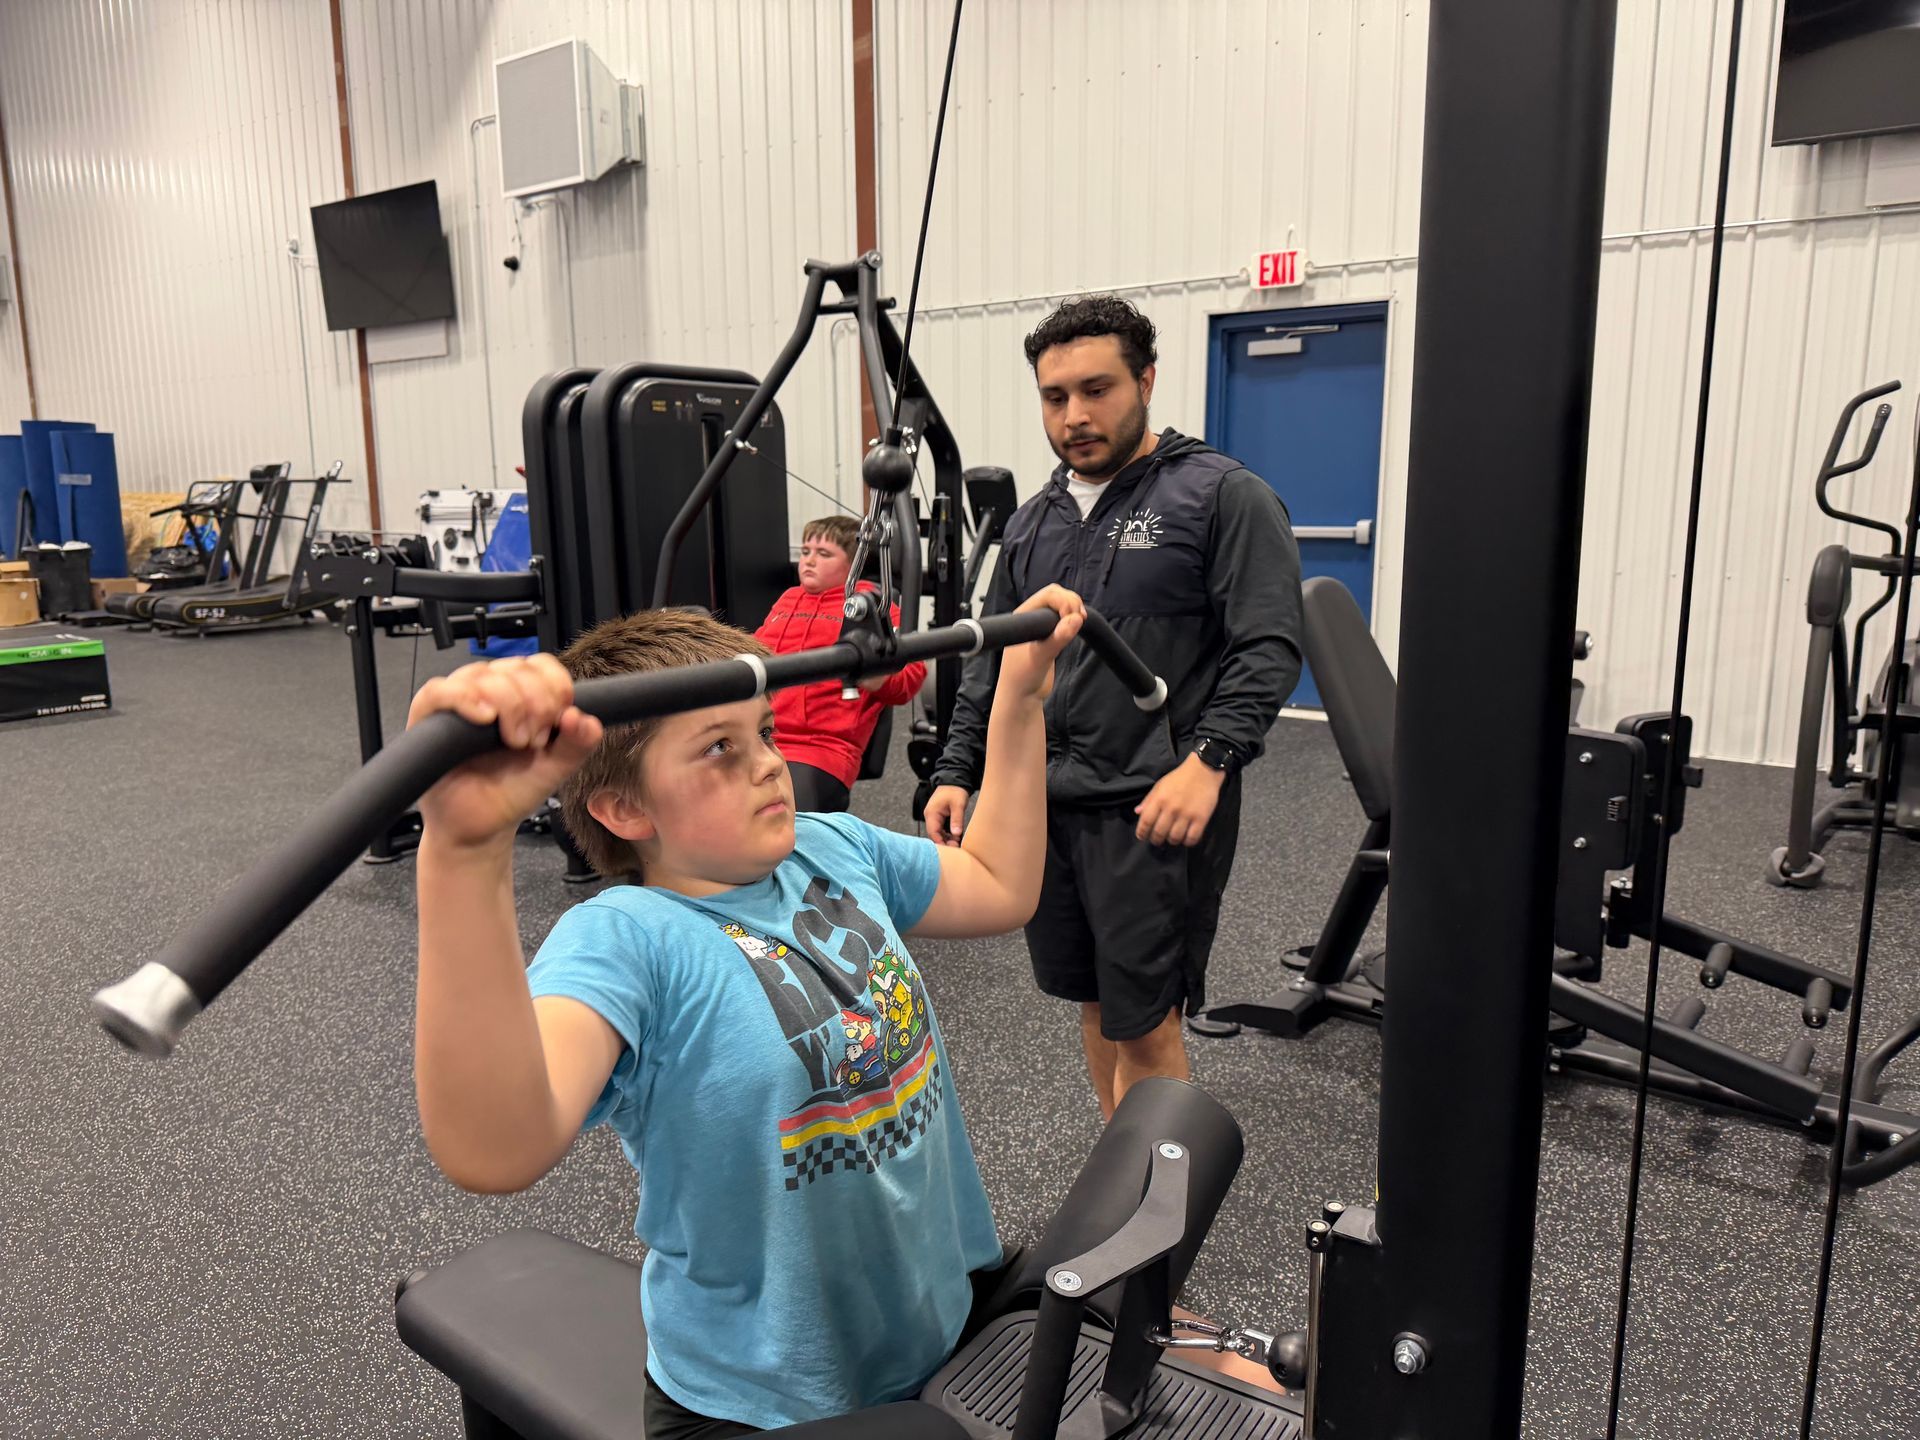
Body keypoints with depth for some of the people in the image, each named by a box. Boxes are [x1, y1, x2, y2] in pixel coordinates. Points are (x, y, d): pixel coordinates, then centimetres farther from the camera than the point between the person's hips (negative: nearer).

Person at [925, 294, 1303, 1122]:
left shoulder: (1223, 497, -4)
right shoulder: (1033, 521, 15)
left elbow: (1269, 649, -12)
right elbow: (990, 660, 18)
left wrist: (1209, 760, -25)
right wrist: (956, 771, 9)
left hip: (1156, 810, -6)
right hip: (1043, 803, 7)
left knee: (1142, 1022, -2)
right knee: (1095, 1004, 17)